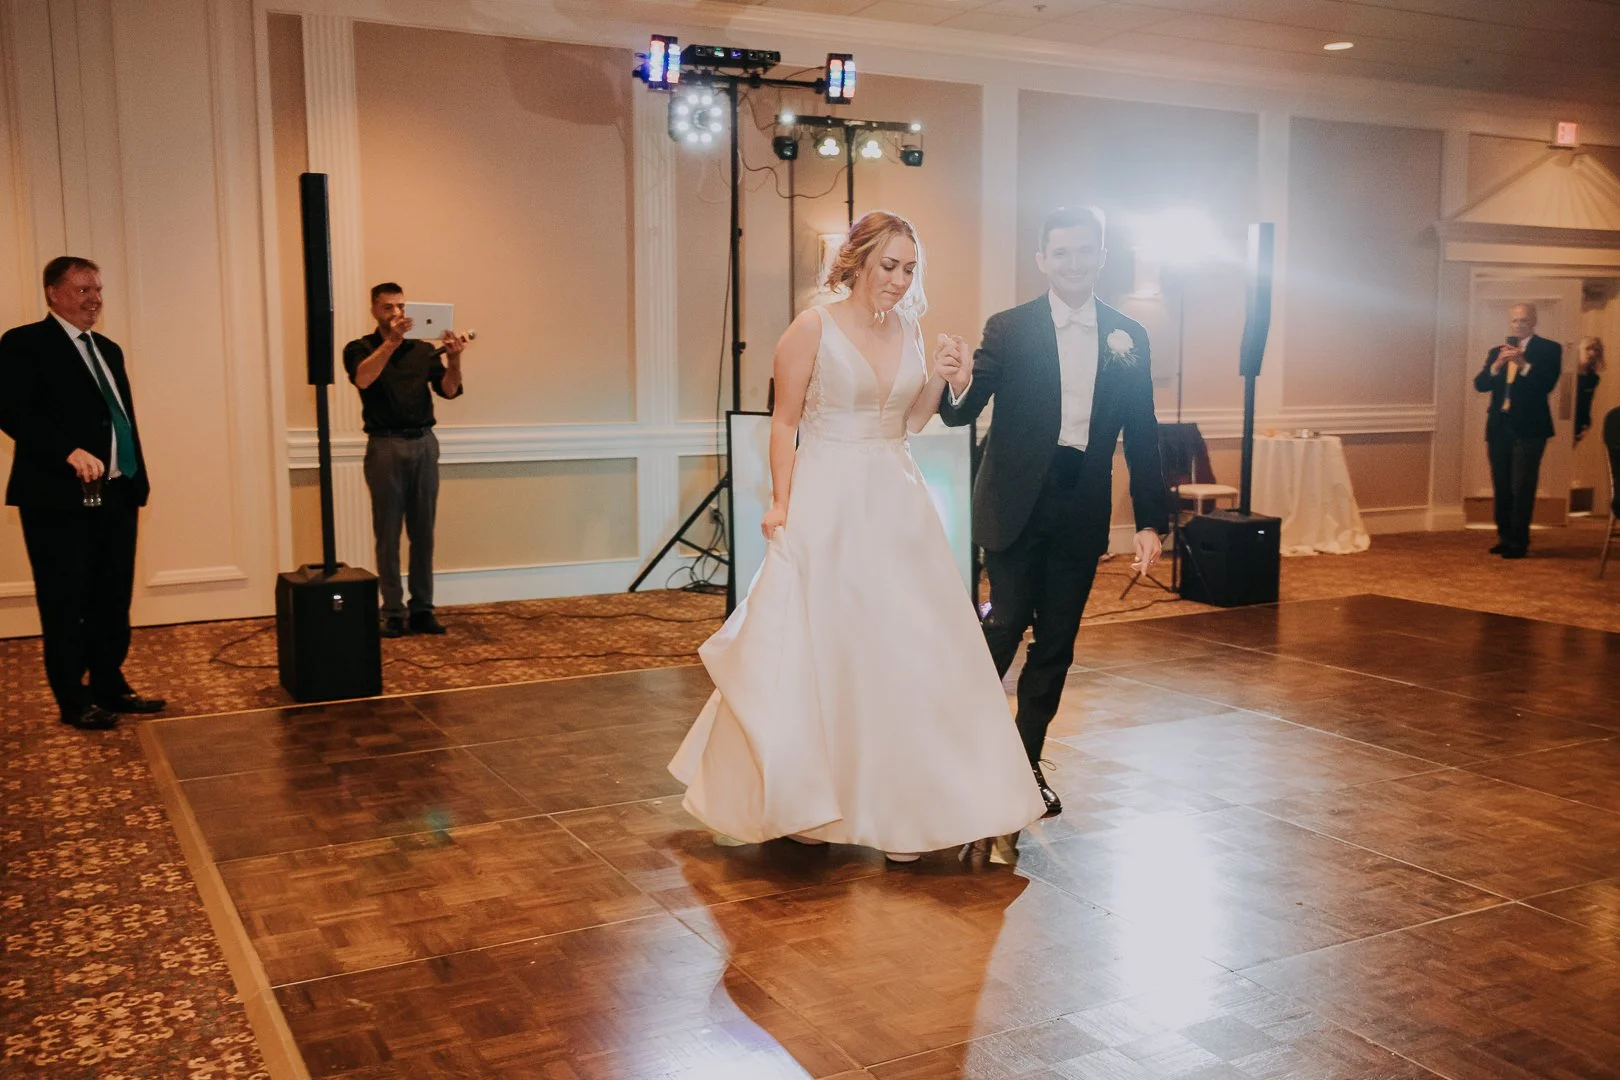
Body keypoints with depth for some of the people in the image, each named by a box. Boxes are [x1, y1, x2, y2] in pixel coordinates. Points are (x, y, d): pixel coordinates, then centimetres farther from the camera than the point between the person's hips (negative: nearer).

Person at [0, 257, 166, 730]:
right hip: (60, 498, -7)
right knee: (66, 603, 2)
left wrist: (138, 479, 13)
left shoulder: (108, 350, 19)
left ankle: (111, 687, 23)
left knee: (114, 599, 12)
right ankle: (75, 701, 12)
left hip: (116, 496, 7)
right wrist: (70, 452, -26)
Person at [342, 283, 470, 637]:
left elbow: (449, 390, 0)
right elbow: (363, 379, -18)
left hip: (423, 444, 3)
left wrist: (454, 359, -19)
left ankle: (422, 609, 10)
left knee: (423, 532, 5)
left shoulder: (423, 349, 12)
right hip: (385, 446, -3)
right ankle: (392, 612, 3)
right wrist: (391, 341, -28)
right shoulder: (360, 349, 4)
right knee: (388, 534, -1)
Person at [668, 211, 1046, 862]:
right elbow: (785, 422, -6)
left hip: (896, 503, 5)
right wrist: (781, 503, -13)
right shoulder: (813, 329, -7)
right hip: (826, 503, -5)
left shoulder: (909, 329, 8)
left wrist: (937, 378, -2)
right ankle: (793, 796, 21)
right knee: (813, 649, 2)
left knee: (908, 648, 5)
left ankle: (897, 804, 18)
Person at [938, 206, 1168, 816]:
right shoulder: (1009, 330, -3)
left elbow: (1142, 437, 7)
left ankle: (1027, 760, 24)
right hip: (1015, 507, -3)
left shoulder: (1129, 338, 5)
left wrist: (1151, 521, 3)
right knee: (1006, 622, -3)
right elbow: (963, 413, -11)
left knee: (1057, 641, 9)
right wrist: (958, 387, -34)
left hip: (1082, 510, 3)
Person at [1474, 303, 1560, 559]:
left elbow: (1548, 384, -13)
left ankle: (1518, 541, -5)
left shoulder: (1549, 349, 1)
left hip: (1528, 427, -5)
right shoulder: (1496, 352, 13)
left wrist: (1523, 364, -24)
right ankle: (1504, 537, 16)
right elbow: (1480, 384, 2)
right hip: (1499, 427, 5)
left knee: (1522, 487, -7)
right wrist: (1496, 365, -15)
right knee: (1501, 486, 9)